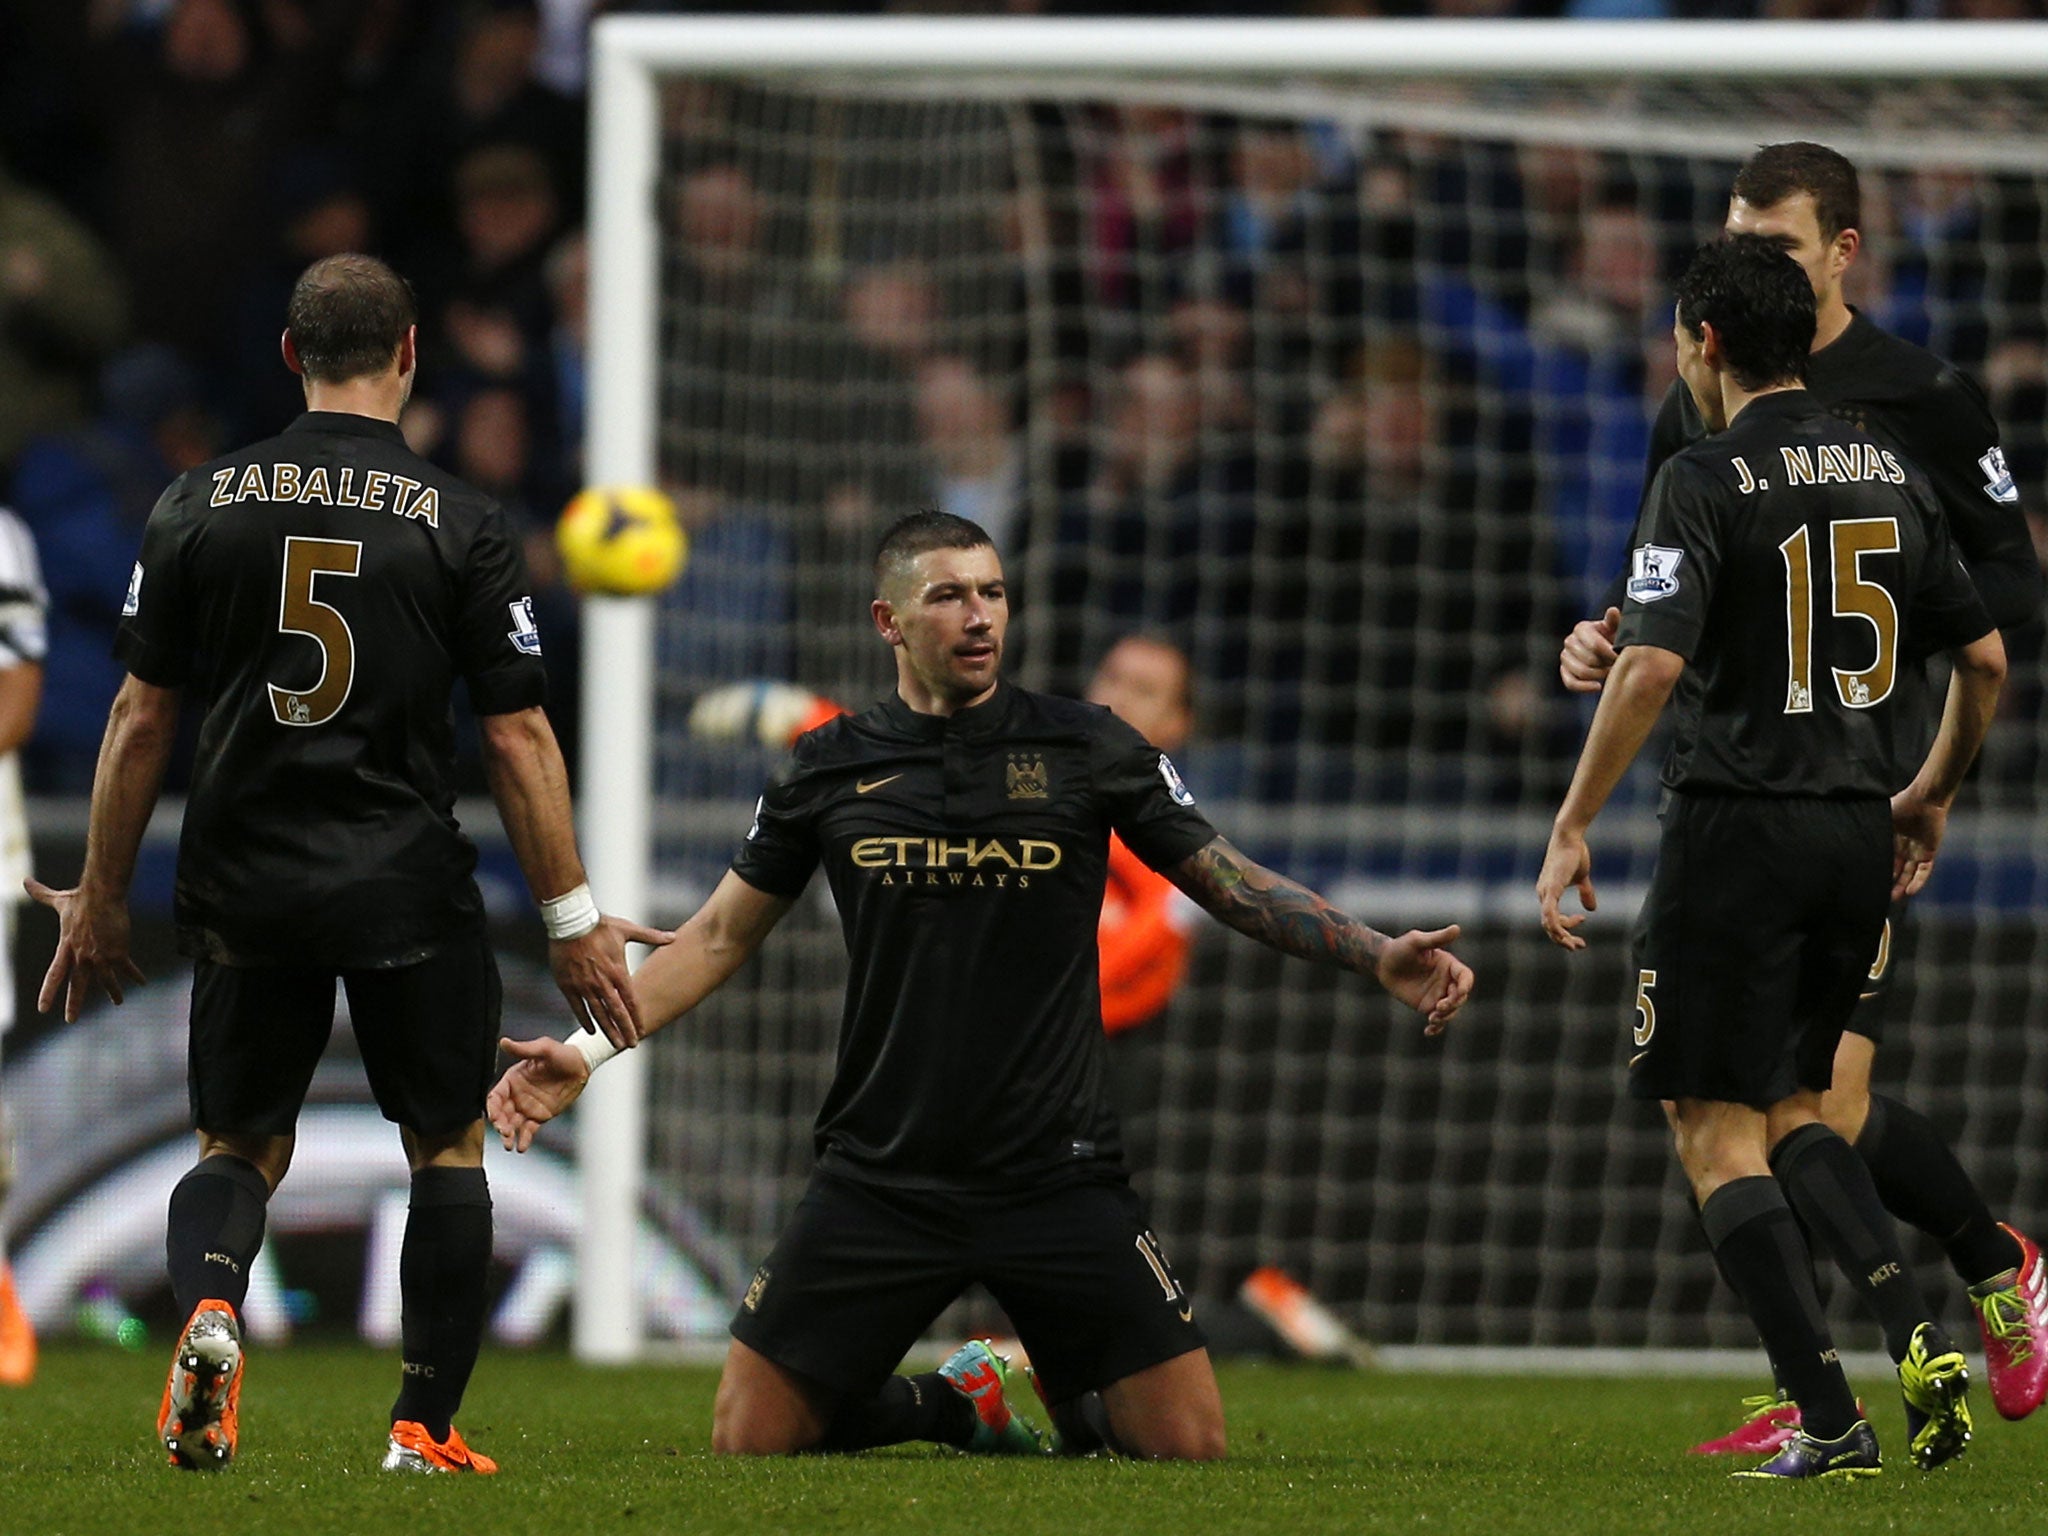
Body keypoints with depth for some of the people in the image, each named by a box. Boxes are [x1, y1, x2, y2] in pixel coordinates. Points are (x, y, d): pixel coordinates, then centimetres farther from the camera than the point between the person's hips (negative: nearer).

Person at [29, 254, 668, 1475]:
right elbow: (518, 737, -4)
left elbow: (141, 720, 3)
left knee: (242, 1144, 15)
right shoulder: (461, 524, -5)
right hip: (409, 891, -2)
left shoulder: (201, 506, 1)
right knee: (449, 1144, 15)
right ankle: (427, 1425, 10)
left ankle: (208, 1301, -17)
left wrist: (100, 902, 12)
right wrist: (574, 921, 4)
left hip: (245, 890, 2)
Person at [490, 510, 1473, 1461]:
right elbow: (720, 936, 12)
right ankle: (955, 1403, 23)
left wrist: (1378, 957, -6)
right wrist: (587, 1050, 3)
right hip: (880, 1174, 1)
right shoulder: (831, 769, 5)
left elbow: (1231, 883, 6)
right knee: (748, 1441, -5)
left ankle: (1070, 1396, 25)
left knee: (1188, 1445, -10)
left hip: (1056, 1173, -1)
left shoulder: (1086, 750, 2)